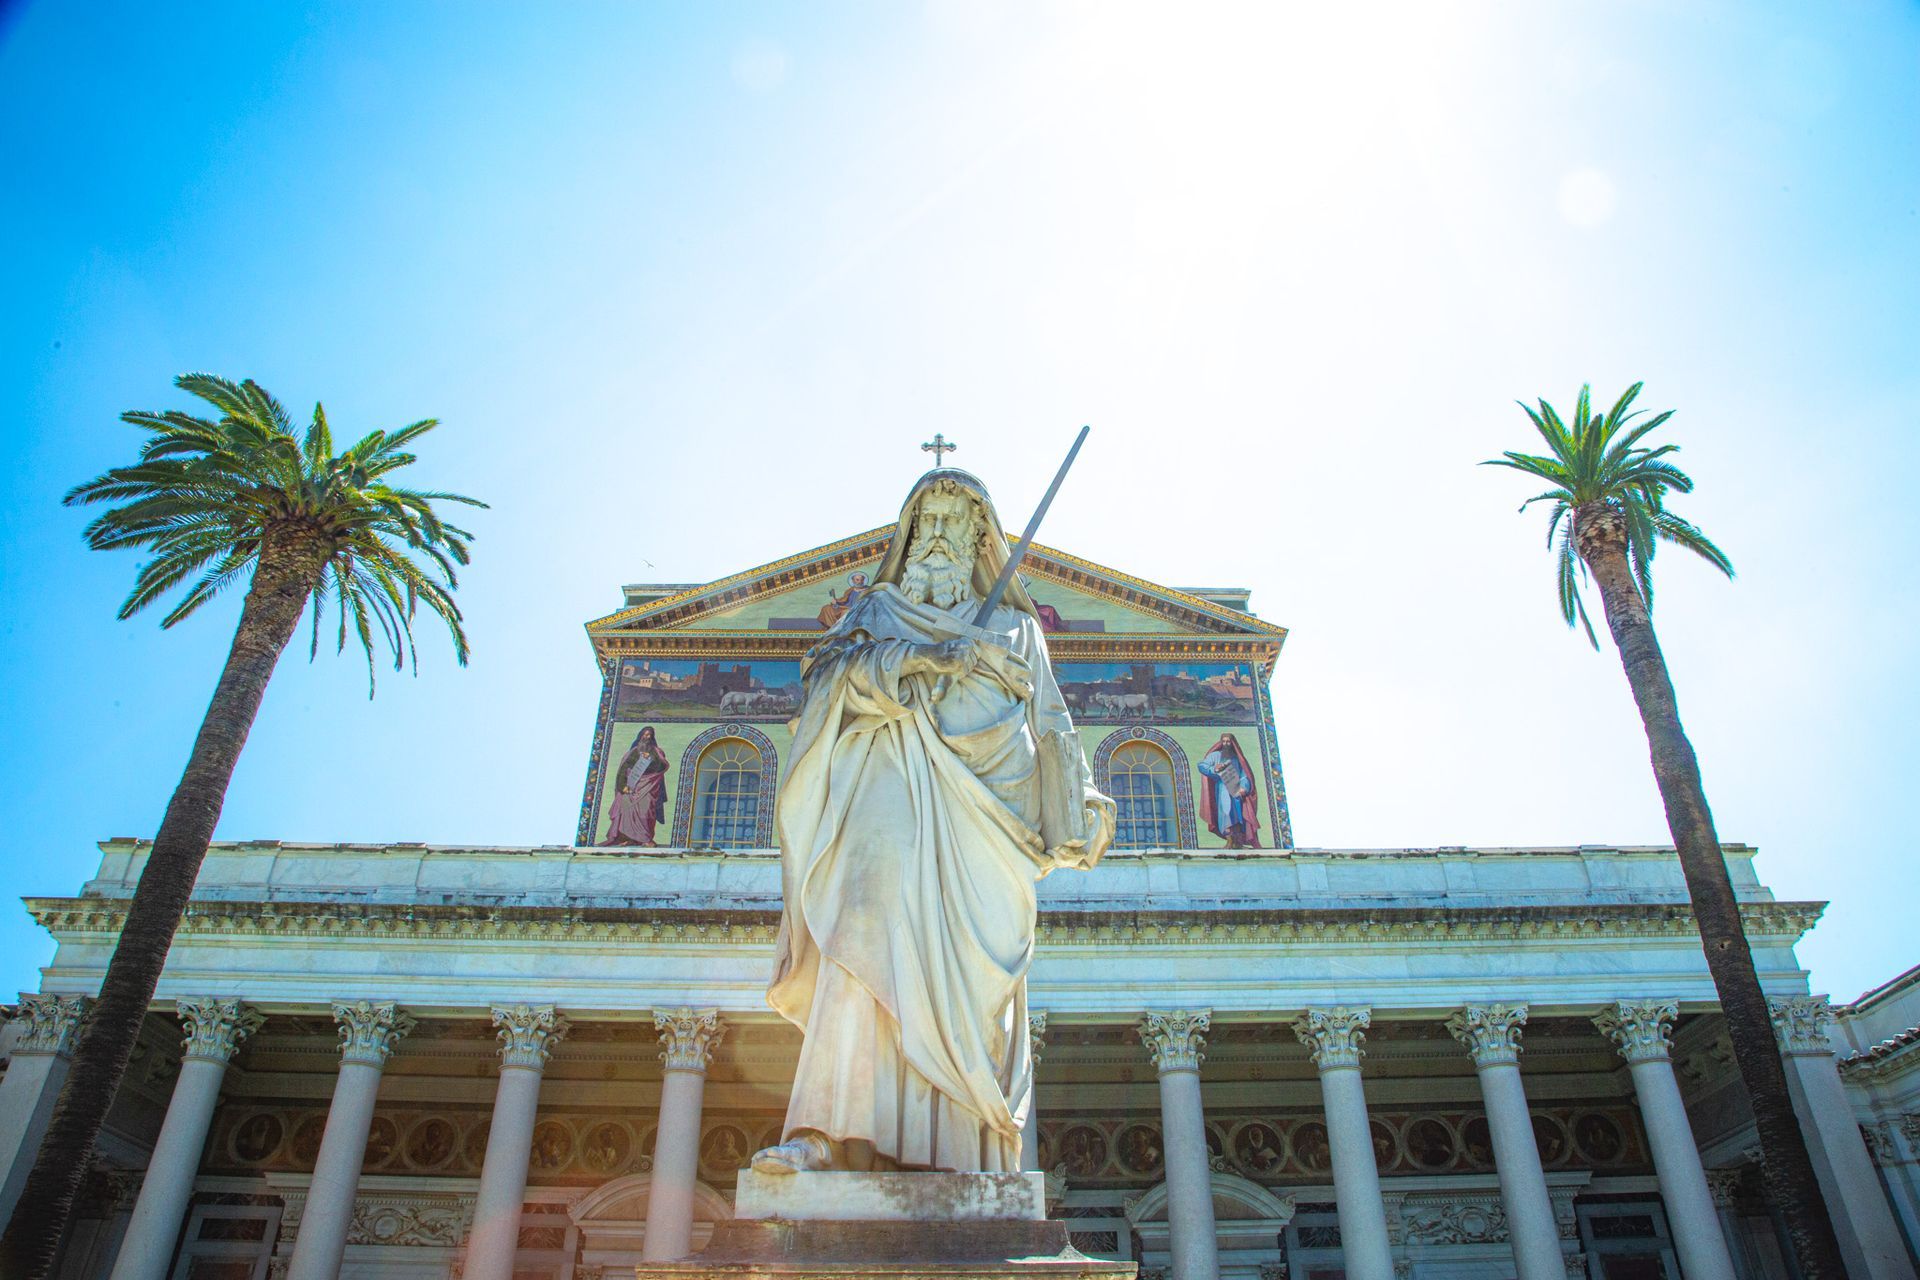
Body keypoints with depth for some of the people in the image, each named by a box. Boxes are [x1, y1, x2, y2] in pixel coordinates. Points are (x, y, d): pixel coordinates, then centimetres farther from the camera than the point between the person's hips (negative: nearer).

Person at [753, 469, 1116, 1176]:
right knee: (870, 924, -23)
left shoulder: (1015, 625, 25)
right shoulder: (881, 608, 21)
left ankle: (970, 1158, -7)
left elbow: (1050, 724, 21)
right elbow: (837, 663, 0)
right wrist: (927, 656, -13)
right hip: (898, 789, -2)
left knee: (973, 974, -7)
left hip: (983, 801, 2)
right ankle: (822, 1131, -30)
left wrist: (1077, 810, 9)